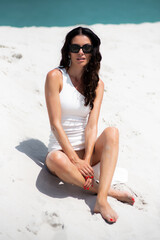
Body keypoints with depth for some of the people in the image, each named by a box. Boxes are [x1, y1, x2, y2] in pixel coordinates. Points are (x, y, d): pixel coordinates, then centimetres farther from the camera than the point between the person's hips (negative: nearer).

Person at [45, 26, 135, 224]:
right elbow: (55, 124, -12)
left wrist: (86, 160, -19)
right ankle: (107, 190, -18)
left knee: (112, 132, -26)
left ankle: (101, 200, -34)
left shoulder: (97, 83, 4)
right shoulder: (55, 77, -7)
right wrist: (75, 160, -18)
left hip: (87, 150, 3)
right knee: (57, 160, -37)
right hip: (61, 149, -3)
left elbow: (92, 125, -6)